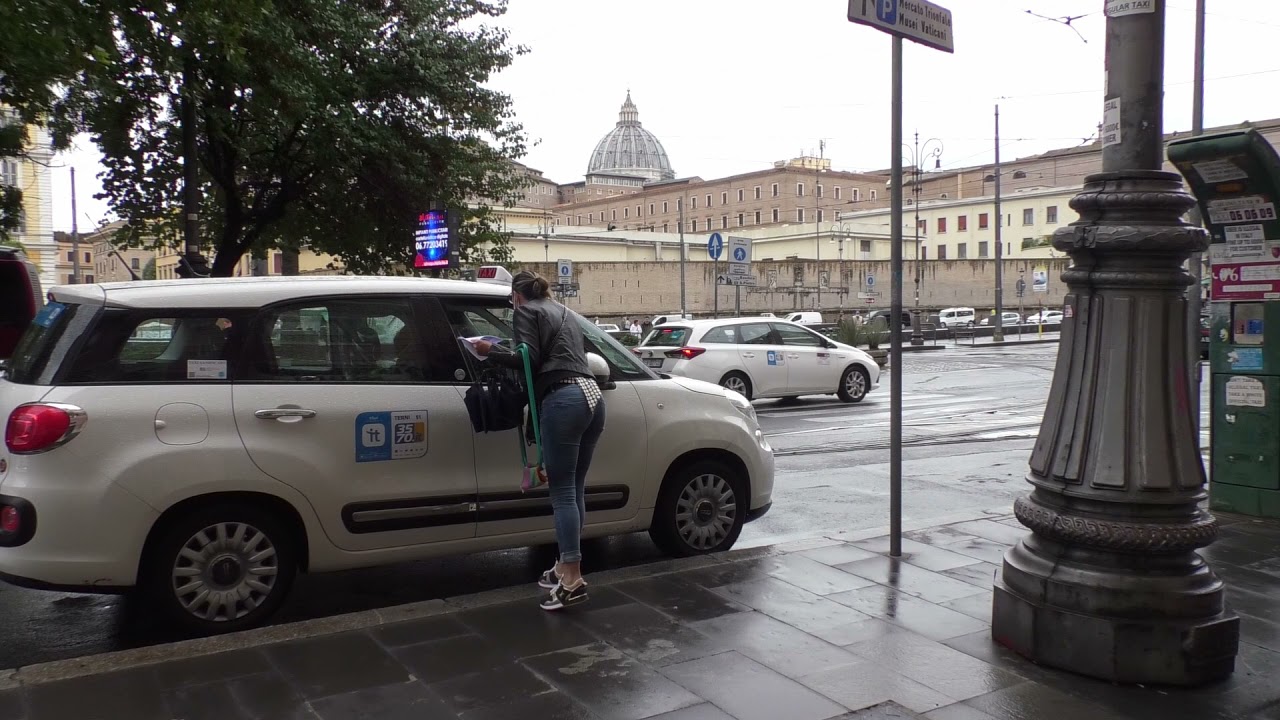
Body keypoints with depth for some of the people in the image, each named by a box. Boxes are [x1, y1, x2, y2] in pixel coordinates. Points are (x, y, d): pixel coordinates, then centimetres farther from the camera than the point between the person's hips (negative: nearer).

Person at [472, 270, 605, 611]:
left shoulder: (527, 312, 7)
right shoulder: (566, 312, 29)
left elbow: (528, 360, -4)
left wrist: (491, 351, 9)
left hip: (563, 399, -8)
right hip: (591, 395, 8)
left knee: (562, 492, -7)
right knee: (574, 490, 12)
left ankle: (573, 580, -9)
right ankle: (565, 567, 19)